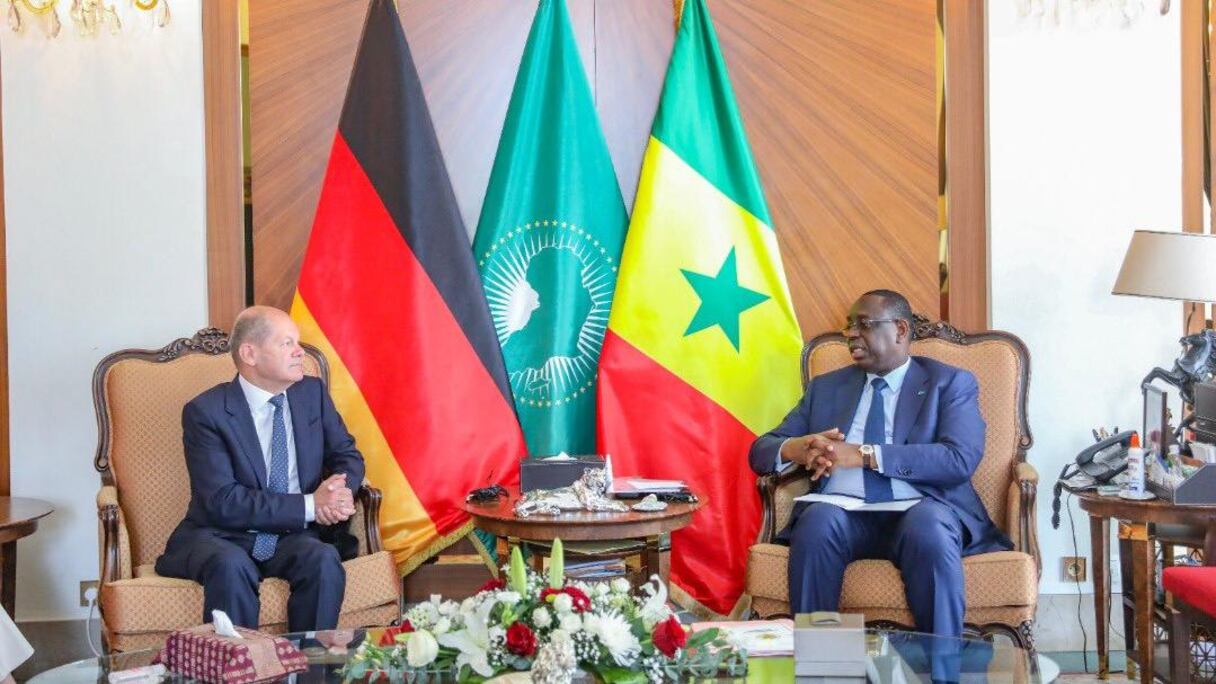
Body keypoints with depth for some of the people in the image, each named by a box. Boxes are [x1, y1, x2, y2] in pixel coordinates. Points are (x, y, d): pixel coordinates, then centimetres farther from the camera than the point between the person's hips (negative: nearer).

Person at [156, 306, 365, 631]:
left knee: (324, 560, -28)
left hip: (293, 536, 3)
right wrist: (309, 506, -23)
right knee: (231, 565, -35)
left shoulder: (313, 393, 6)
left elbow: (347, 456, 12)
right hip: (220, 537, -3)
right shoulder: (206, 411, -10)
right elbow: (222, 501, -18)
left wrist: (338, 491, -14)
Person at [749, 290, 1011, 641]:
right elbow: (761, 450, 17)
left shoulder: (951, 383, 10)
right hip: (843, 514, 2)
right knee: (819, 518, -32)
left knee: (928, 528, -36)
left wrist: (865, 454, -15)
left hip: (918, 512, -2)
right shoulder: (826, 387, 21)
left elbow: (960, 459, -7)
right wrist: (796, 449, -9)